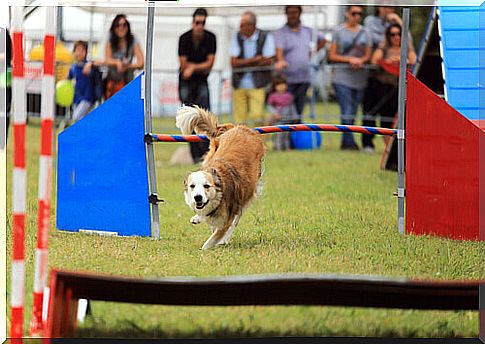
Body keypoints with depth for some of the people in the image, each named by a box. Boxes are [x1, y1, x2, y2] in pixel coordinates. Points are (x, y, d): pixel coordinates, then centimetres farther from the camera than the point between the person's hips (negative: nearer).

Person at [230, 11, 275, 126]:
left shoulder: (266, 37, -2)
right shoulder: (237, 37, 4)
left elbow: (269, 61, -7)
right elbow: (233, 62, -4)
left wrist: (243, 63, -7)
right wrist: (255, 60, -13)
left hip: (258, 85, -2)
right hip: (239, 84, 3)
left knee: (257, 117, -13)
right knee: (240, 118, 1)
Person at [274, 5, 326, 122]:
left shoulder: (307, 31, 13)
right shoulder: (280, 33, -2)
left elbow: (322, 40, 30)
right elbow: (279, 49, -20)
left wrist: (313, 52, 16)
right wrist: (280, 61, -41)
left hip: (304, 78, 4)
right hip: (287, 80, -4)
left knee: (299, 111, 6)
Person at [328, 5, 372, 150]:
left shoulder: (364, 32, 12)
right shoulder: (339, 31, 3)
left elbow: (368, 55, 12)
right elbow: (332, 55, 0)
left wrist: (360, 61, -10)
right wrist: (350, 59, -11)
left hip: (360, 78, 4)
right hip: (342, 77, -4)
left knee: (353, 112, 6)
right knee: (346, 112, -13)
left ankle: (345, 143, 13)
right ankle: (350, 142, -17)